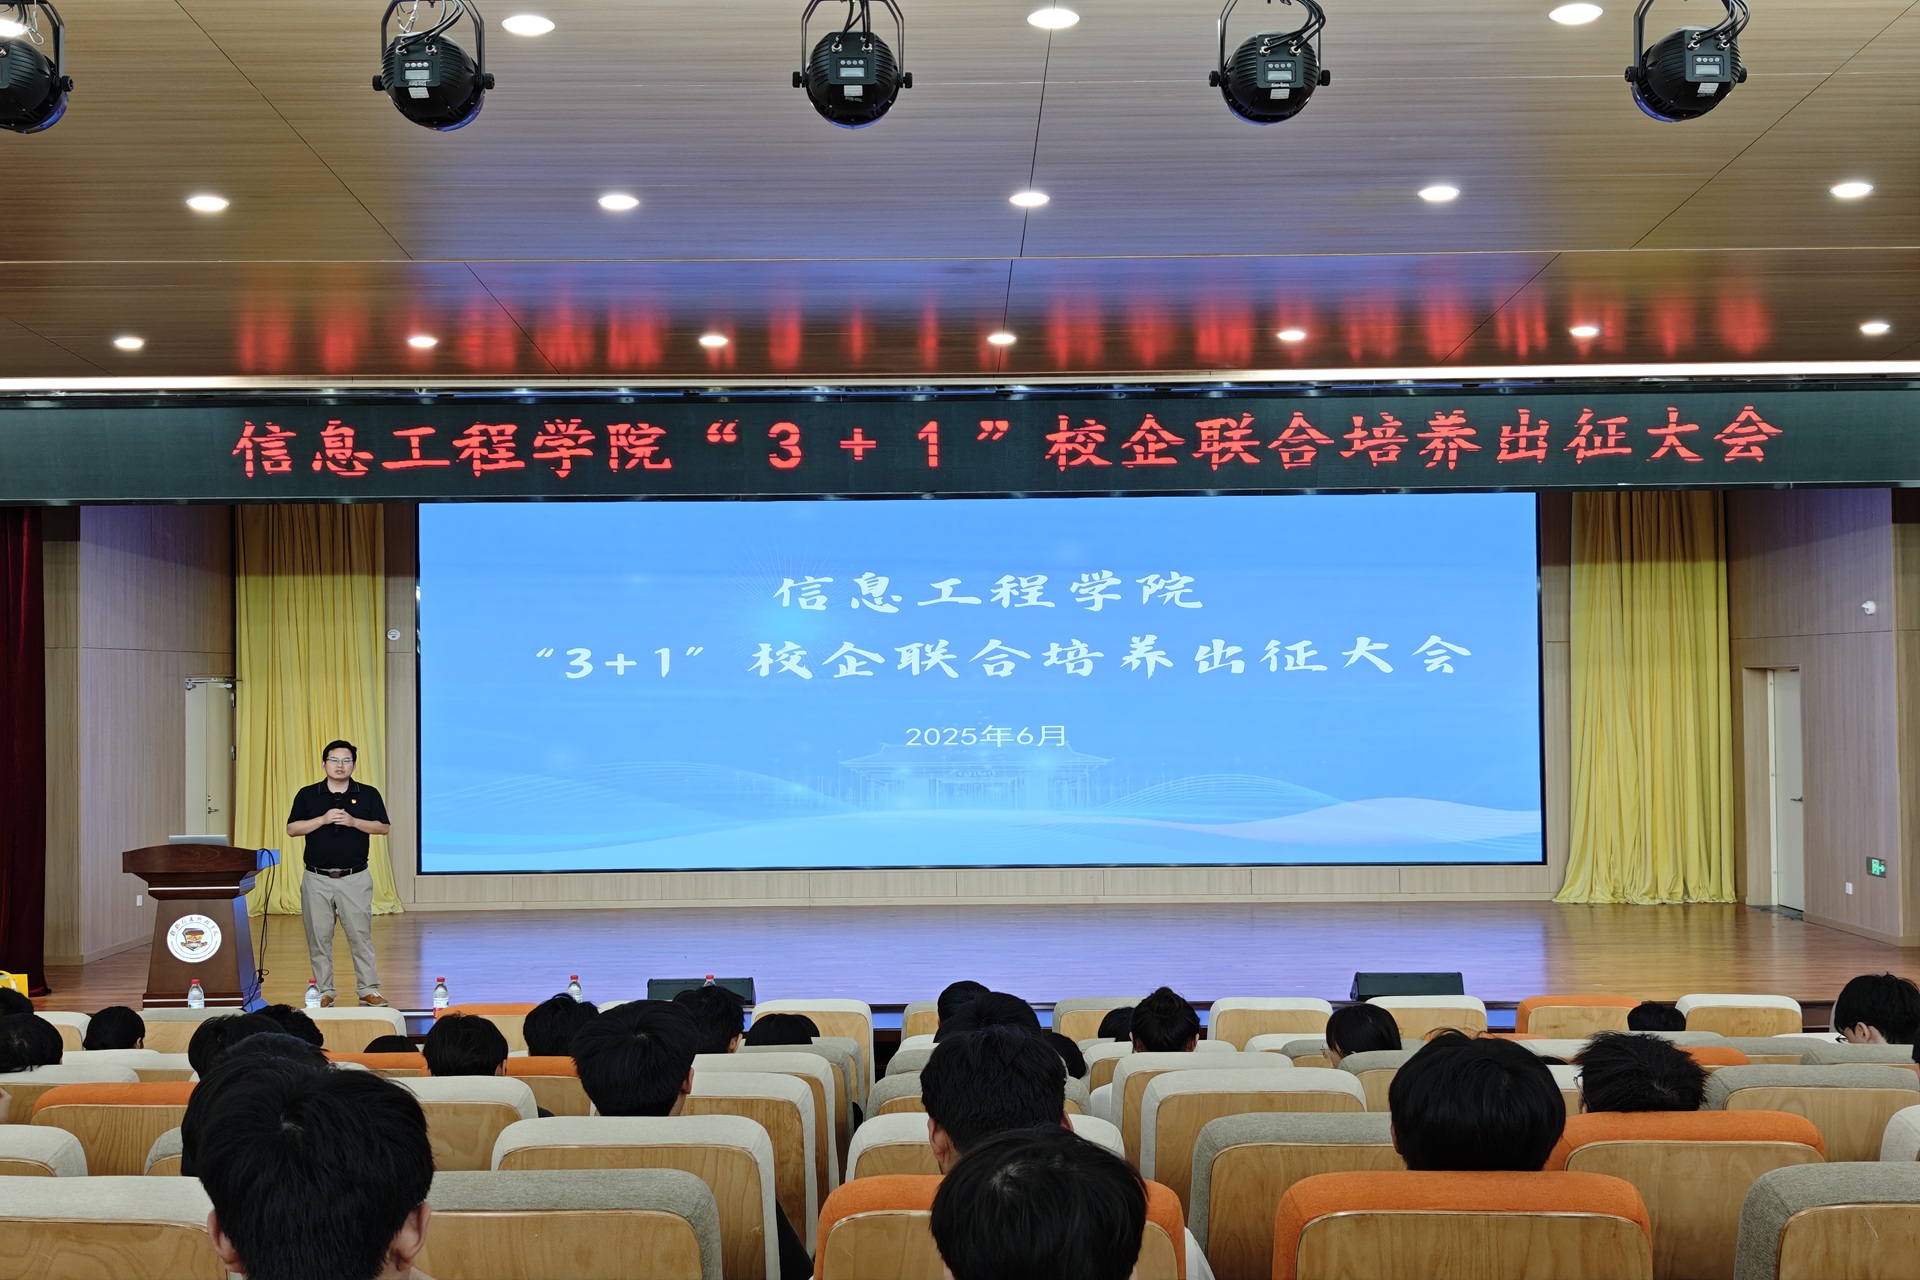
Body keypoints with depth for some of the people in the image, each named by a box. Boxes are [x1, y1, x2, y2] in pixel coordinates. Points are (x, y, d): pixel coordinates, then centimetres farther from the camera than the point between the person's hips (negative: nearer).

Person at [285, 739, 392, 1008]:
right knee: (319, 937, 5)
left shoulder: (368, 794, 3)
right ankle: (324, 992, 14)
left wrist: (353, 821, -14)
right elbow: (292, 829, 0)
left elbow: (384, 827, 0)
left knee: (361, 935, -1)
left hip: (355, 877, -1)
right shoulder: (307, 795, 5)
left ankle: (368, 989, 6)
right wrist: (323, 819, -14)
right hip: (317, 878, 1)